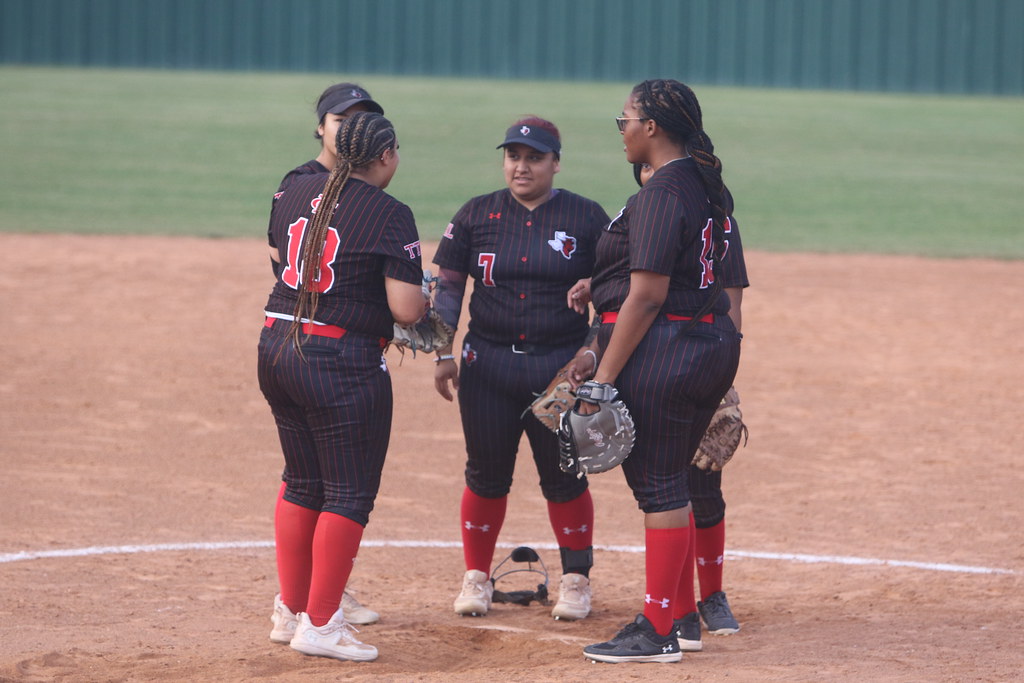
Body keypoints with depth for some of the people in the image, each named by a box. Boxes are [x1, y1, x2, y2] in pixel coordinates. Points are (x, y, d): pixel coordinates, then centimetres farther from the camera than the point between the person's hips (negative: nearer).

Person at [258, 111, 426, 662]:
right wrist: (419, 294, 5)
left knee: (302, 482, 19)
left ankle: (290, 611, 24)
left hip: (277, 347, 7)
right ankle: (319, 623, 0)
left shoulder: (295, 193, 8)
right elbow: (406, 309, -16)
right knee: (350, 492, 1)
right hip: (343, 362, -7)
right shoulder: (390, 214, -12)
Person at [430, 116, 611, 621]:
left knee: (564, 477, 2)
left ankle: (576, 579, 16)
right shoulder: (476, 215, 5)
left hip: (561, 366, -1)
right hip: (489, 363, 1)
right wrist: (443, 353, -2)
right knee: (486, 474, 6)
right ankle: (476, 576, 19)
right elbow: (448, 286, 6)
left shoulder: (587, 218, 1)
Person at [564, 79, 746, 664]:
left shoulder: (662, 194, -16)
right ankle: (679, 616, 23)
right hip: (712, 345, 10)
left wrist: (605, 376, -18)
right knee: (670, 481, 17)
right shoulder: (708, 188, 14)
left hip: (661, 352, -10)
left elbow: (647, 296, -20)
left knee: (659, 486, -5)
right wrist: (598, 348, 19)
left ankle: (659, 633, -1)